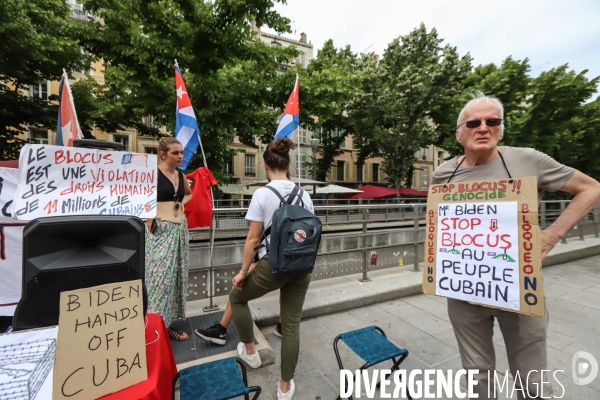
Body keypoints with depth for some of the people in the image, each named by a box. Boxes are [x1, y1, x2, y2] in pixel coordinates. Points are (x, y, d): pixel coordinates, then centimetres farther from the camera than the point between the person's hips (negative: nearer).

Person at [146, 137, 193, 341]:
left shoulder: (181, 175, 11)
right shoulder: (153, 174, -8)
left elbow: (189, 193, 28)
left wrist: (182, 202, 9)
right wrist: (150, 225, -12)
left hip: (180, 229, 7)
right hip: (161, 230, -7)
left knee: (175, 275, 12)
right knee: (160, 276, -3)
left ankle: (169, 321, 26)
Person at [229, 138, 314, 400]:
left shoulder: (262, 194, -10)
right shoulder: (303, 194, 4)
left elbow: (253, 238, -10)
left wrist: (243, 271, 1)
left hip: (272, 265, -4)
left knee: (237, 297, 24)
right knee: (292, 323, 17)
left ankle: (250, 352, 39)